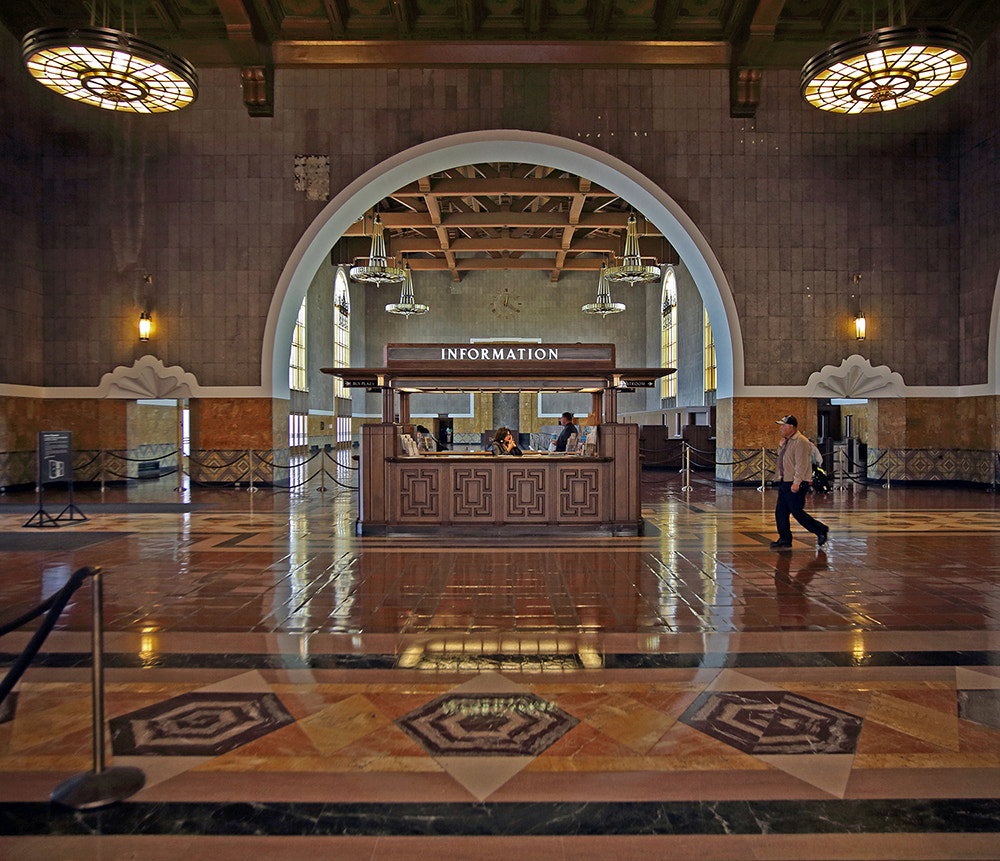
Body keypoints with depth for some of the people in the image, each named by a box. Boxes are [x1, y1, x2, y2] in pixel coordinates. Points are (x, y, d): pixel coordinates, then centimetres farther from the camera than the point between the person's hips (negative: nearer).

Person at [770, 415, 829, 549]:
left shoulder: (801, 442, -15)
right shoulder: (787, 441, 16)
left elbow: (801, 464, -21)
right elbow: (781, 457, 28)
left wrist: (796, 482, -25)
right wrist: (781, 446, 9)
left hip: (796, 484, -9)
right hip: (784, 482, 10)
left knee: (797, 512, -5)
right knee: (780, 512, 7)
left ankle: (821, 530, 12)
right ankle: (785, 539, 14)